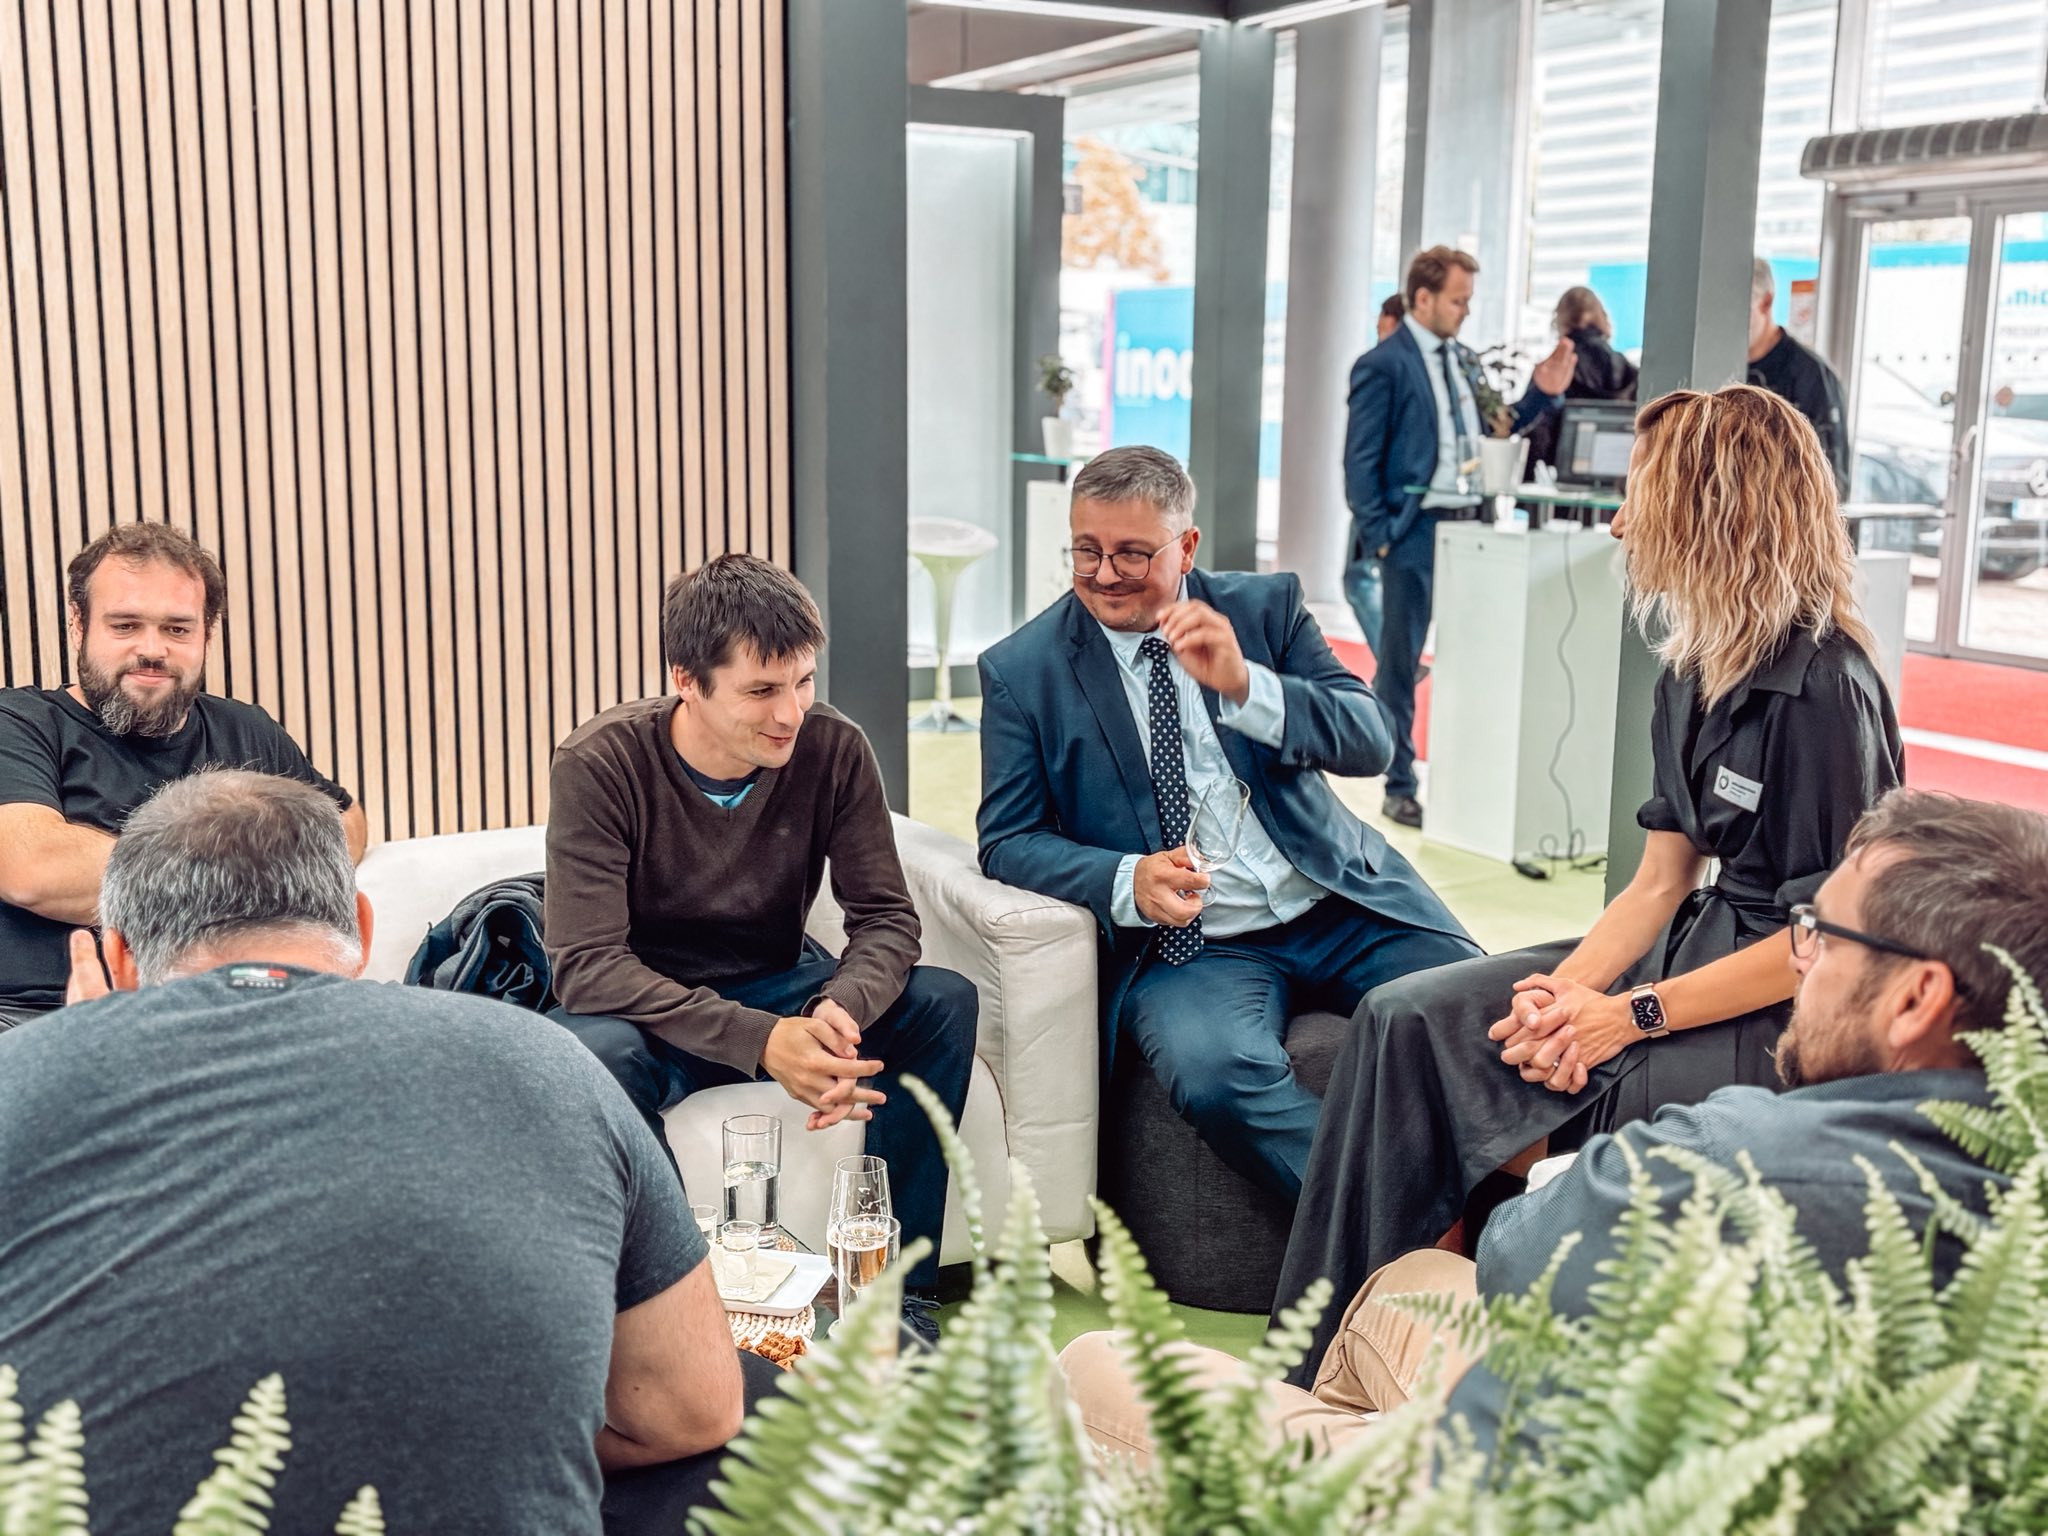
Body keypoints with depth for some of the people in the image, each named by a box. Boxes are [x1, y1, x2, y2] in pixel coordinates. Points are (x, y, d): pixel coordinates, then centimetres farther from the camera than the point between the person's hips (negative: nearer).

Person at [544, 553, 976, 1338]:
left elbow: (885, 916, -10)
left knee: (944, 1000, -20)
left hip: (778, 985, 3)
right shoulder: (599, 764, -22)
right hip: (649, 1009, -3)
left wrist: (841, 1008, -35)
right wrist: (759, 1040, -39)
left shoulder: (833, 749, -13)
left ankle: (899, 1288, -12)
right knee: (596, 1052, -37)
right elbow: (586, 964, -28)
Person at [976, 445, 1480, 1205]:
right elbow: (1008, 841, 0)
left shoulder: (1266, 606, 8)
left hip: (1340, 901, 3)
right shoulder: (1021, 670, 3)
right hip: (1185, 942, -2)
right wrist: (1126, 882, -19)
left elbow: (1369, 741, -1)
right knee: (1213, 1070, -34)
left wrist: (1245, 685, -18)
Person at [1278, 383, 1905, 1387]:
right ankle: (1326, 1359, -2)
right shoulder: (1694, 675, 8)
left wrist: (1634, 1015, -20)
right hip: (1694, 951, 8)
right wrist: (1567, 988, -11)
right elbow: (1661, 881, 7)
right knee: (1407, 1020, -7)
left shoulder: (1824, 691, -19)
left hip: (1782, 1011, -8)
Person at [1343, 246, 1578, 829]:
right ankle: (1399, 788, 13)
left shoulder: (1464, 361, 15)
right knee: (1399, 662, 4)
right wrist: (1377, 539, -14)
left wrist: (1540, 395, 7)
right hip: (1414, 532, -6)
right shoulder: (1383, 365, -7)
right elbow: (1361, 462, -9)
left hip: (1467, 525, 6)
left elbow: (1485, 436, 17)